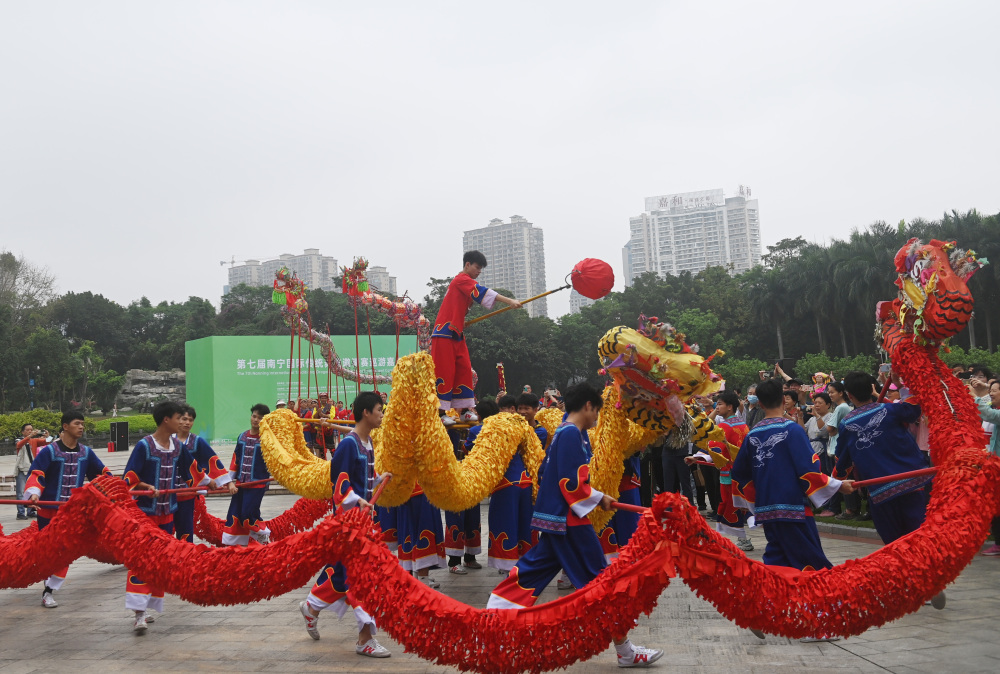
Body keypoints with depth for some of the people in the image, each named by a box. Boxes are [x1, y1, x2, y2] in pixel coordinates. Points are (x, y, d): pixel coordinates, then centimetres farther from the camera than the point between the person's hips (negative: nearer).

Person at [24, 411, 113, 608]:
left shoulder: (86, 452, 4)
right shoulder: (49, 451, -10)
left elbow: (101, 473, 10)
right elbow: (35, 474, -18)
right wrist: (34, 493, -35)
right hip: (49, 510, -4)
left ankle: (49, 590, 15)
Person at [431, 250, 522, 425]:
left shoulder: (464, 282, 18)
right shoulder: (462, 280, -12)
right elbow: (483, 293, -25)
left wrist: (461, 322, 8)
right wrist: (510, 301, -32)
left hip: (456, 334, 9)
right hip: (445, 334, -9)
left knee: (464, 370, 5)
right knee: (444, 372, -9)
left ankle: (464, 411, 9)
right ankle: (440, 413, -7)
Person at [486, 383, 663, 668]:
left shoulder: (562, 432, 13)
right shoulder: (572, 434, -17)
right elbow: (573, 483, -21)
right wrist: (599, 498, -7)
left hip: (554, 517, 10)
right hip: (568, 520, -10)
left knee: (531, 572, 13)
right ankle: (626, 652, 9)